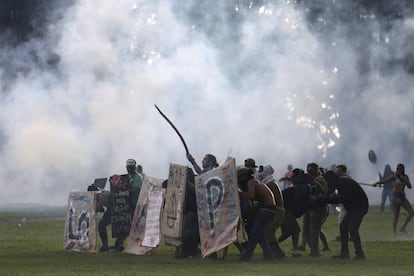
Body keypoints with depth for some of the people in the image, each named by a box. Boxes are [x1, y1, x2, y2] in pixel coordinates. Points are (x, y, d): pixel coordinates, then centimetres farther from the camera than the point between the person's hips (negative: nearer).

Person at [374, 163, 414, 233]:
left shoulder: (406, 177, 10)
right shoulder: (394, 176, -5)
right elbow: (385, 181, -17)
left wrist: (404, 179, -12)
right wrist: (377, 183, -34)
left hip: (403, 197, 6)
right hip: (396, 196, -6)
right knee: (396, 216, -10)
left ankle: (402, 228, 6)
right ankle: (394, 233, -8)